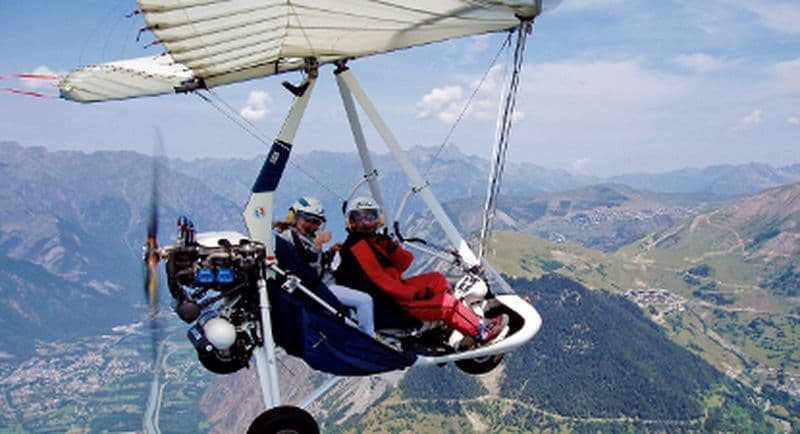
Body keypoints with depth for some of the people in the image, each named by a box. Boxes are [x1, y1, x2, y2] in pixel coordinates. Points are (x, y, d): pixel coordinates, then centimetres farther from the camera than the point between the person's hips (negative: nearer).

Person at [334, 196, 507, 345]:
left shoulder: (374, 240, 14)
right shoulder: (358, 247, -17)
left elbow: (403, 264, 6)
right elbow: (379, 280, -24)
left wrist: (392, 248, -16)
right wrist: (414, 293, -21)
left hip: (394, 289, 10)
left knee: (437, 279, 7)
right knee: (446, 303, -15)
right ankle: (480, 331, -1)